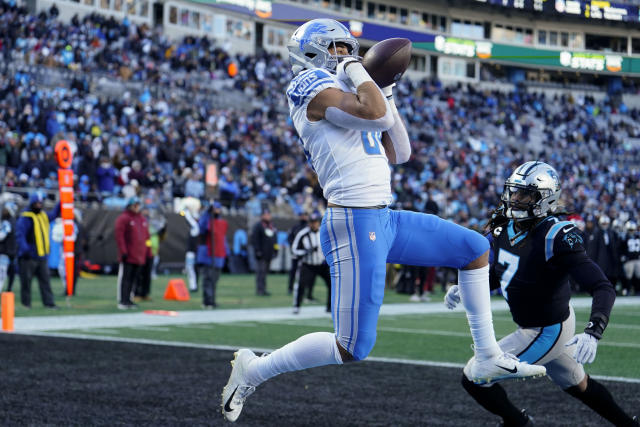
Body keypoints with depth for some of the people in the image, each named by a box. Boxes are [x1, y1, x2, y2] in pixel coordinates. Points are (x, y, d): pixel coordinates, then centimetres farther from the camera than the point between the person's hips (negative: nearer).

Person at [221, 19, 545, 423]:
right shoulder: (315, 89, -9)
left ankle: (488, 359, 19)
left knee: (476, 249, 16)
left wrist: (386, 96, 21)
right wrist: (357, 70, -8)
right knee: (352, 349, -9)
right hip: (355, 225, -10)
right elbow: (377, 115, -25)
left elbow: (399, 153, 24)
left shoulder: (340, 93, 21)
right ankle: (253, 371, 8)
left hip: (384, 220, 10)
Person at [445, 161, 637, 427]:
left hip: (547, 332, -8)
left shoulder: (555, 238, -30)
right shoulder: (504, 228, -6)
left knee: (474, 379, -4)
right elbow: (495, 276, 10)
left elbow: (604, 288, -33)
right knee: (578, 385, 28)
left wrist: (593, 333, -47)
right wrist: (463, 289, -9)